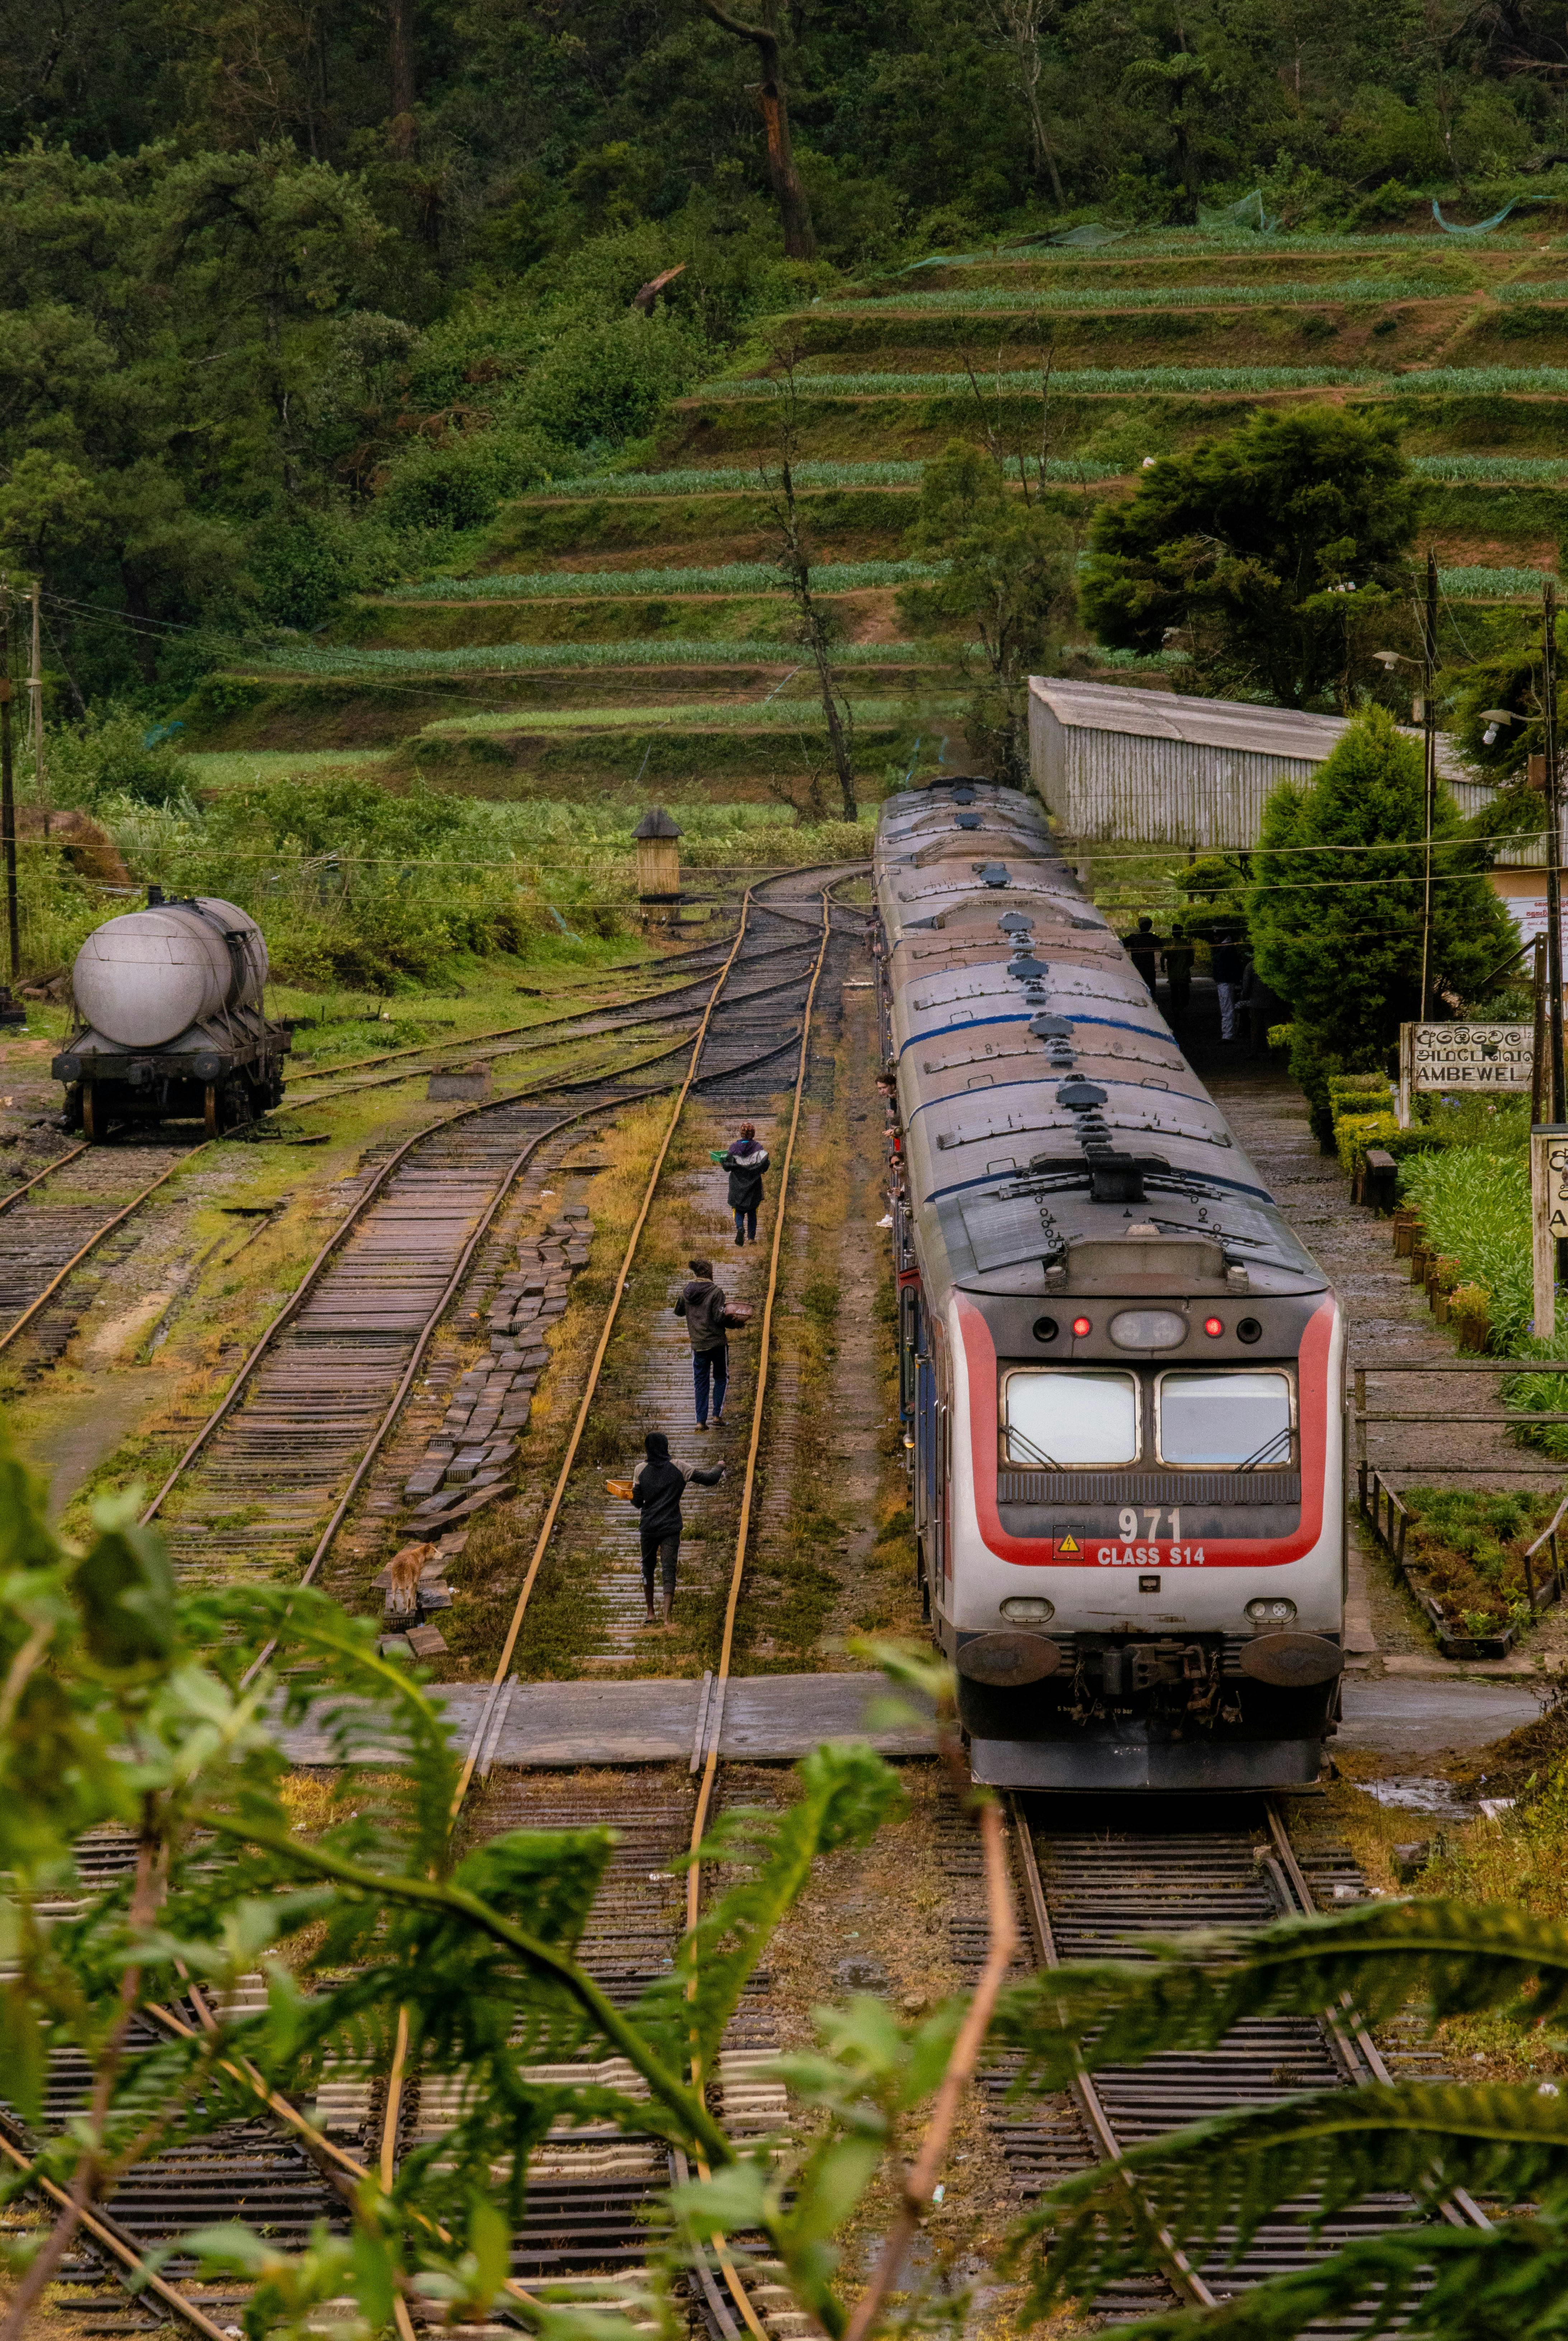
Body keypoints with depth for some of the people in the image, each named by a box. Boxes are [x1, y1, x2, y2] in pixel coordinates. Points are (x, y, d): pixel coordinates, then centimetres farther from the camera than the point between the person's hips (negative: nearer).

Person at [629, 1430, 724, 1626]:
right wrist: (719, 1468, 20)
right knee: (669, 1570, -1)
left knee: (648, 1568, 19)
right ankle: (667, 1617, -13)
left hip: (648, 1528, 1)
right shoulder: (679, 1469, -5)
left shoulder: (641, 1470, -3)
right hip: (671, 1528, -1)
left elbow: (637, 1502, 1)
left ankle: (651, 1614, 24)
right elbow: (709, 1479, -1)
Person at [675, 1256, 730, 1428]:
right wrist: (725, 1306, -2)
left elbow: (679, 1312, 17)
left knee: (701, 1382, 9)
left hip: (698, 1344, 3)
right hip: (718, 1342, -3)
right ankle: (717, 1415, 5)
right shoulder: (716, 1292, -12)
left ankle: (701, 1421, 5)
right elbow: (719, 1319, -16)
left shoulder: (687, 1292, 1)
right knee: (721, 1378, 13)